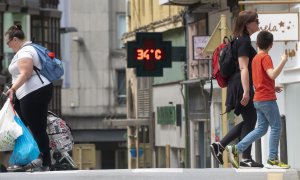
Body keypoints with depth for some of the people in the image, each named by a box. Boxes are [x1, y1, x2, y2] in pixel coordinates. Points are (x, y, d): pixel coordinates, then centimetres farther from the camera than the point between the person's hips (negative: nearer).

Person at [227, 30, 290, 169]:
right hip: (267, 99, -9)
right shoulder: (265, 57, -11)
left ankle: (236, 149, 0)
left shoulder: (255, 58, 16)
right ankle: (272, 160, -3)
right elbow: (272, 74, -26)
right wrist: (283, 61, -19)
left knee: (261, 128, 9)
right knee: (276, 127, -2)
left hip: (258, 99, 9)